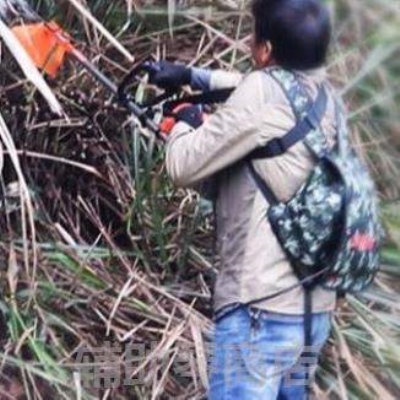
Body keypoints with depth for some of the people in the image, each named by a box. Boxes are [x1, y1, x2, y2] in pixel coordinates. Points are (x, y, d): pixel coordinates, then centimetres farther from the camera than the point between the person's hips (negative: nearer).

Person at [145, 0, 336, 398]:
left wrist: (184, 123, 9)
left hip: (263, 310, -8)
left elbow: (184, 166, -10)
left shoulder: (262, 93, -14)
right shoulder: (324, 93, 9)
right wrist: (192, 75, 29)